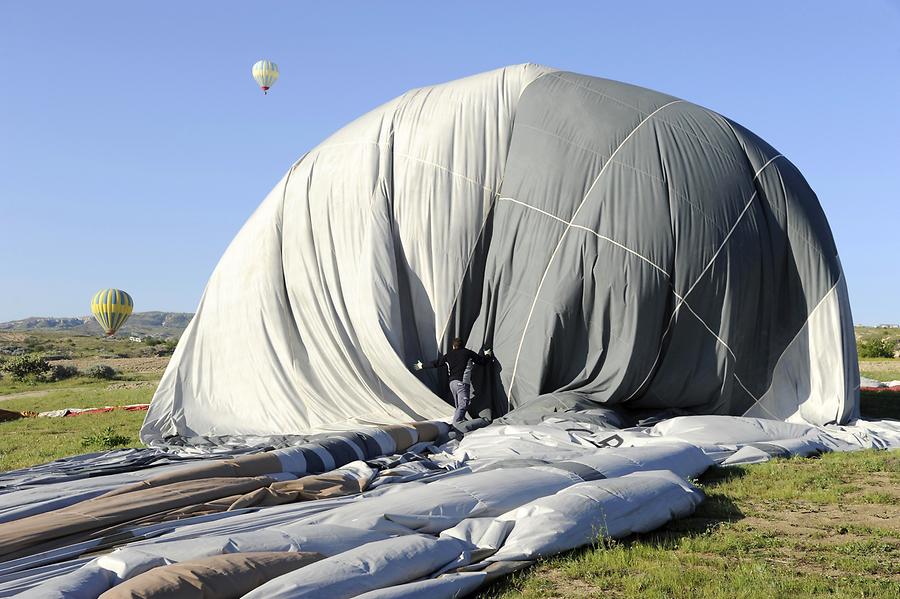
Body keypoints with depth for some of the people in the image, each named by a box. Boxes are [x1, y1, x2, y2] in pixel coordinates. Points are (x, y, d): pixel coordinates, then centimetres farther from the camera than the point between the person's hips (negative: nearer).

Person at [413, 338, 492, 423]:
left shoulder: (448, 355, 13)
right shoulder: (468, 353, 5)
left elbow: (435, 363, 17)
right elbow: (481, 361, 11)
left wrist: (422, 365, 32)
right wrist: (488, 355, 33)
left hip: (452, 383, 5)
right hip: (462, 382, -5)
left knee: (459, 406, 17)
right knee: (463, 405, -13)